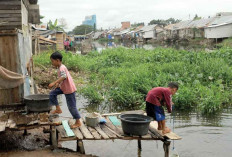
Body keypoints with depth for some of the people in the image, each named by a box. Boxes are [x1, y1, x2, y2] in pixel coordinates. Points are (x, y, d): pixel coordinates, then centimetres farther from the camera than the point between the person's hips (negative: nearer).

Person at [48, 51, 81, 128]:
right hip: (63, 87, 10)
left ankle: (78, 122, 12)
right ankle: (58, 109, 13)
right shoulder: (60, 67, 8)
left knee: (71, 106, -1)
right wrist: (58, 83, 13)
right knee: (52, 94, 6)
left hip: (69, 89, -10)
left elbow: (64, 77, -40)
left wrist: (54, 83, -44)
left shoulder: (62, 68, -22)